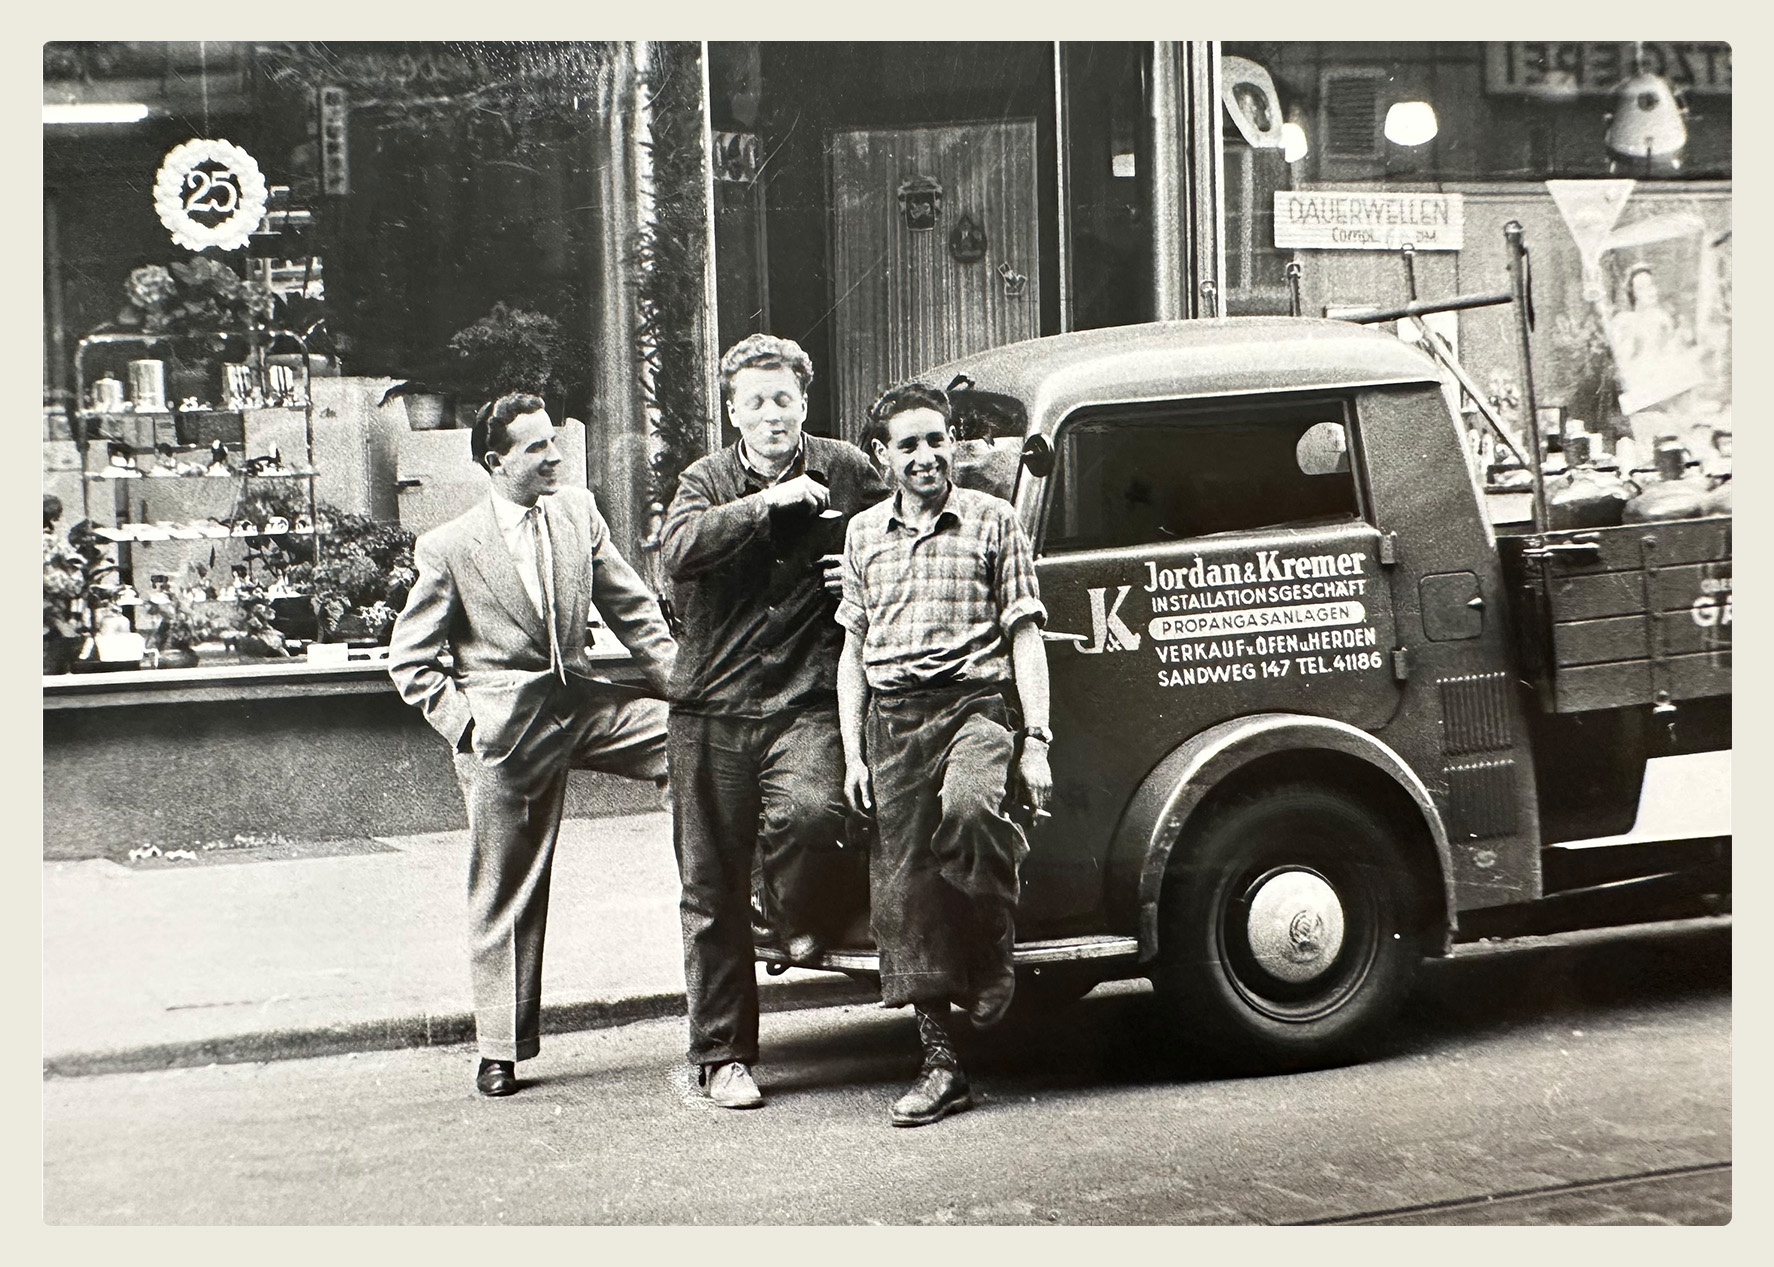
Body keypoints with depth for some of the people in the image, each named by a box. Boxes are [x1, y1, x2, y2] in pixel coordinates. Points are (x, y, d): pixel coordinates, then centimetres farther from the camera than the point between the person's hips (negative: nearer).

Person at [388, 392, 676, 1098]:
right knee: (505, 894, 2)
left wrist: (687, 684, 1)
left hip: (577, 702, 4)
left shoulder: (580, 514, 4)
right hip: (502, 729, -3)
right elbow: (409, 659, 1)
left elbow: (633, 610, 10)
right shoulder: (449, 548, -6)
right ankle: (501, 1050, 15)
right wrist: (462, 721, -10)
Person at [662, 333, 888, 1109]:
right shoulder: (707, 482, 5)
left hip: (806, 702, -1)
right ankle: (722, 1055, 17)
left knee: (810, 811, -31)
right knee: (711, 890, 5)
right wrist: (769, 501, -20)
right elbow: (681, 549, -17)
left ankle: (798, 919, 3)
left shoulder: (845, 472, 6)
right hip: (713, 707, 1)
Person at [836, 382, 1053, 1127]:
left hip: (977, 702, -3)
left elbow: (1025, 637, 3)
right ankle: (940, 1065, 5)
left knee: (967, 809, -35)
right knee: (903, 884, -1)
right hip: (893, 715, 4)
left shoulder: (992, 521, 5)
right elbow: (854, 648, 16)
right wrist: (853, 753, 8)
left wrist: (1035, 742, -5)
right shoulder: (865, 534, 14)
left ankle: (995, 949, -7)